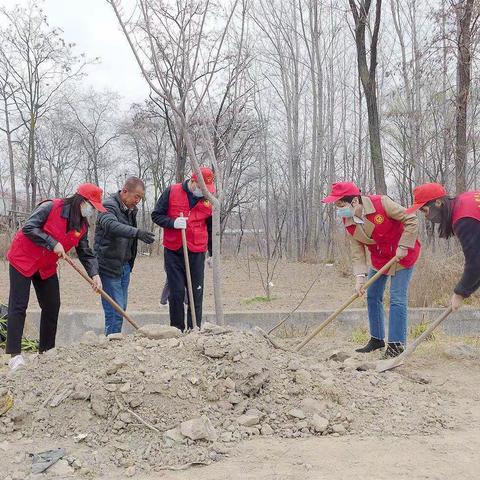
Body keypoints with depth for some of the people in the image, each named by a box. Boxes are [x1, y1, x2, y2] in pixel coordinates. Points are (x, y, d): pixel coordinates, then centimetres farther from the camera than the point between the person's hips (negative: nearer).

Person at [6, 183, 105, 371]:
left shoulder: (83, 225, -1)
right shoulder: (51, 207, -21)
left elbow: (85, 252, 0)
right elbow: (28, 228, -24)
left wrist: (94, 274, -16)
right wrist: (53, 243, -28)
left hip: (47, 267, 7)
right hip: (23, 260, -7)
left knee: (52, 307, 7)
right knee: (18, 306, -8)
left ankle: (46, 351, 18)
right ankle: (15, 354, -8)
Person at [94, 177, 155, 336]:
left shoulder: (131, 210, 15)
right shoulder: (109, 206, -13)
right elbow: (111, 225, -36)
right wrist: (137, 233, -48)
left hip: (124, 265, 9)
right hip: (109, 267, -9)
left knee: (121, 309, 12)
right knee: (114, 312, -9)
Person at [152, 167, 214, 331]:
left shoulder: (209, 199, 5)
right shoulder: (172, 192, -3)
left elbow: (212, 229, 15)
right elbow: (156, 215, 2)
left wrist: (213, 253, 16)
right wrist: (172, 223, -17)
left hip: (197, 253, 2)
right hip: (173, 252, -1)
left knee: (196, 293, 4)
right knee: (176, 293, 2)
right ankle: (177, 331, 12)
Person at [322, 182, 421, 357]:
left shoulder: (381, 203, -29)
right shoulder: (348, 222, -11)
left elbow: (411, 220, -22)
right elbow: (357, 251, -9)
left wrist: (403, 246, -23)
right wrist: (360, 276, -19)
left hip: (402, 254, -6)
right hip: (379, 257, 7)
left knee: (397, 300, -10)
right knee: (372, 297, 11)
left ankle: (396, 344, -1)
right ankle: (377, 339, 26)